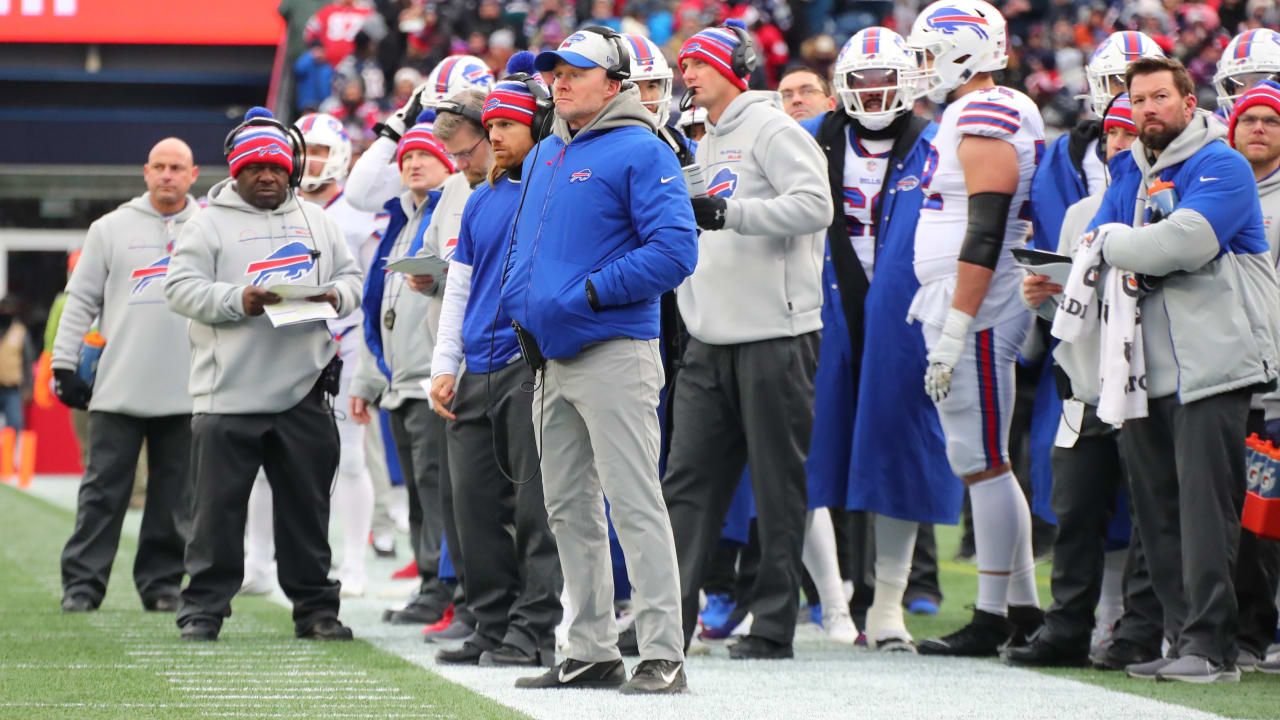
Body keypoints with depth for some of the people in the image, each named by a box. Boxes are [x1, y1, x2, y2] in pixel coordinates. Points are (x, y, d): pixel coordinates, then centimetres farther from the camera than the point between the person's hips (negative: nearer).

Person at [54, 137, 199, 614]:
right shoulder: (112, 228, 6)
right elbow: (81, 301, 7)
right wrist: (64, 364, -1)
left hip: (187, 393, 1)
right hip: (118, 390, -1)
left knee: (176, 497, 3)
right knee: (103, 490, -2)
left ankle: (161, 582, 11)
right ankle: (82, 583, 1)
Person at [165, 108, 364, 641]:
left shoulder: (316, 222, 15)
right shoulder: (210, 223, 3)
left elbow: (352, 278, 15)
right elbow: (181, 288, -5)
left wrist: (335, 296, -8)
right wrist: (238, 300, -20)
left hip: (303, 392, 3)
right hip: (227, 394, -3)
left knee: (307, 506, 8)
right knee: (218, 507, -1)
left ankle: (315, 607, 16)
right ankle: (203, 608, 5)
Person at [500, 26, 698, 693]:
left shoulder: (640, 152, -8)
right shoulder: (543, 157, 17)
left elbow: (674, 250, -16)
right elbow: (521, 245, 27)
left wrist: (588, 295, -19)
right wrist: (521, 311, 8)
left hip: (614, 353, -9)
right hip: (549, 358, 9)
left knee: (635, 505, -11)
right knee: (570, 512, 11)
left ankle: (662, 655, -11)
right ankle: (590, 652, 18)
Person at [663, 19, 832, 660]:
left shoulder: (771, 130, -7)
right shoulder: (709, 145, 21)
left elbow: (814, 205, -20)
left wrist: (726, 212, -24)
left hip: (775, 336, -9)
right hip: (713, 341, 9)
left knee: (778, 483, -2)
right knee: (688, 480, 2)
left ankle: (773, 625, 1)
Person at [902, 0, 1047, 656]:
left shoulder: (985, 118, -14)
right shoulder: (973, 116, 17)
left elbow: (985, 235, -21)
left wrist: (954, 330, -22)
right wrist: (940, 316, 23)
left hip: (974, 315, -10)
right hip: (958, 311, 10)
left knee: (982, 463, -7)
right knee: (984, 462, 12)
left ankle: (992, 618, -4)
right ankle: (1022, 608, 16)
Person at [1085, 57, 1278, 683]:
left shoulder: (1219, 166, -5)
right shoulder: (1127, 173, 19)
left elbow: (1183, 243, -20)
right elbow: (1091, 256, 14)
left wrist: (1114, 241, -5)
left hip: (1209, 362, -8)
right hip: (1146, 370, 8)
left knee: (1205, 508, -11)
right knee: (1159, 514, 7)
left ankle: (1209, 643, -12)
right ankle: (1181, 637, 11)